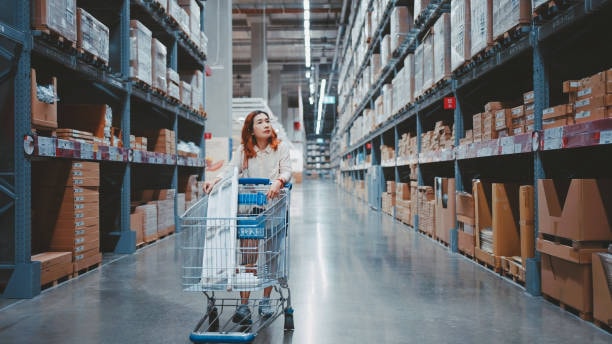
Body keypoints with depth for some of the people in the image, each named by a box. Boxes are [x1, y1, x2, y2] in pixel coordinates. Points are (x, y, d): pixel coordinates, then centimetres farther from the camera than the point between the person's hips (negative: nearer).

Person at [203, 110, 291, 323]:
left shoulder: (280, 147, 4)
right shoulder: (243, 150, 6)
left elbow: (287, 171, -8)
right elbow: (231, 169, -8)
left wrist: (278, 181, -31)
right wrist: (215, 181, -27)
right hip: (249, 207, 0)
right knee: (247, 255, -5)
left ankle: (266, 301, 22)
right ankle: (243, 305, 2)